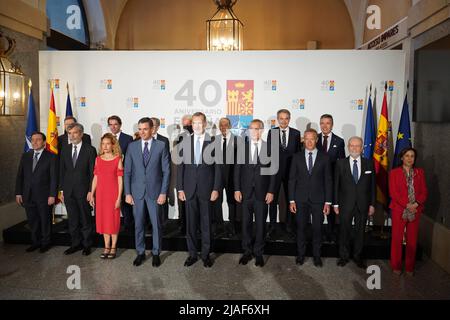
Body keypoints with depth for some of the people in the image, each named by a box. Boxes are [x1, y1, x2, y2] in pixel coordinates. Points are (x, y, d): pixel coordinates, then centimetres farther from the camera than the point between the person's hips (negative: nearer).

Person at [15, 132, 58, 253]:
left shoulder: (51, 157, -5)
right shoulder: (25, 156, 9)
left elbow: (54, 177, -8)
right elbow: (20, 176, 9)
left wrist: (52, 195, -12)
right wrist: (18, 193, 3)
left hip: (44, 196, -4)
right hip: (28, 196, 4)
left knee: (45, 220, 8)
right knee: (32, 221, 12)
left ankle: (45, 243, 23)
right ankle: (35, 242, 27)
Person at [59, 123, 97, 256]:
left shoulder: (90, 150, -5)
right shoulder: (65, 150, 9)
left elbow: (92, 172, -7)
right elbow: (62, 171, 11)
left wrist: (91, 191, -11)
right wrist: (62, 190, 7)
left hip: (83, 191, -4)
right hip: (69, 191, 4)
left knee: (86, 219, 6)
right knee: (72, 220, 12)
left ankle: (87, 245, 19)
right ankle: (76, 244, 25)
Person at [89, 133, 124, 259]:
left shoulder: (118, 159, -5)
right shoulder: (98, 159, 6)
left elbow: (120, 180, -6)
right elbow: (95, 178, 9)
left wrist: (119, 197, -10)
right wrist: (92, 195, 6)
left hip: (113, 194, -4)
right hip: (100, 193, 4)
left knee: (113, 220, 4)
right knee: (103, 220, 9)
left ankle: (113, 247, 16)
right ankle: (106, 247, 20)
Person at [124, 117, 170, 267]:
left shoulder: (161, 146, -3)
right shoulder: (132, 146, 3)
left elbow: (166, 171, -2)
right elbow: (127, 171, 4)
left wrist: (163, 192, -7)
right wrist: (127, 193, -1)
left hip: (155, 191, -1)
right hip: (137, 191, 2)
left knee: (156, 224, 7)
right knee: (138, 224, 10)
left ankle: (156, 253, 23)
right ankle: (140, 252, 26)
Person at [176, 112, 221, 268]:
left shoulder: (213, 142, -2)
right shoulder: (184, 142, 4)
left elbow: (217, 167, -1)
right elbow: (180, 166, 5)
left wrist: (216, 189, -6)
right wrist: (180, 188, 0)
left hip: (206, 189, -1)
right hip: (189, 189, 2)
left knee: (206, 223, 8)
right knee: (190, 223, 9)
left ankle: (206, 254, 22)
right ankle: (192, 254, 24)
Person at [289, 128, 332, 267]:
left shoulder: (324, 157, 1)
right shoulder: (297, 157, 3)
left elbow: (328, 180, 1)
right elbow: (292, 179, 3)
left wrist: (328, 201, -3)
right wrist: (291, 200, -2)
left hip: (318, 199, 0)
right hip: (301, 199, 1)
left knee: (317, 228, 8)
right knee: (301, 228, 9)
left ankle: (317, 255, 24)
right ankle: (301, 254, 25)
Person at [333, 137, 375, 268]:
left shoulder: (369, 163, 1)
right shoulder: (340, 163, -3)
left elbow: (372, 185, 3)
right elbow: (336, 185, -2)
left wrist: (372, 204, 1)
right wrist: (335, 203, -4)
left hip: (363, 205, 1)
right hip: (346, 204, -1)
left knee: (360, 232, 12)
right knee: (344, 231, 10)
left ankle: (358, 257, 29)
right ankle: (344, 256, 26)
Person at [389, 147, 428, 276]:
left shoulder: (420, 172, 9)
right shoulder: (394, 172, 0)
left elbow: (424, 192, 5)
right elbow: (393, 192, -6)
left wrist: (416, 204, -12)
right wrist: (407, 205, -15)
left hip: (415, 211, 2)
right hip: (399, 210, -2)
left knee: (412, 240, 8)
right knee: (397, 239, 4)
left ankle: (410, 267, 21)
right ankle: (396, 266, 17)